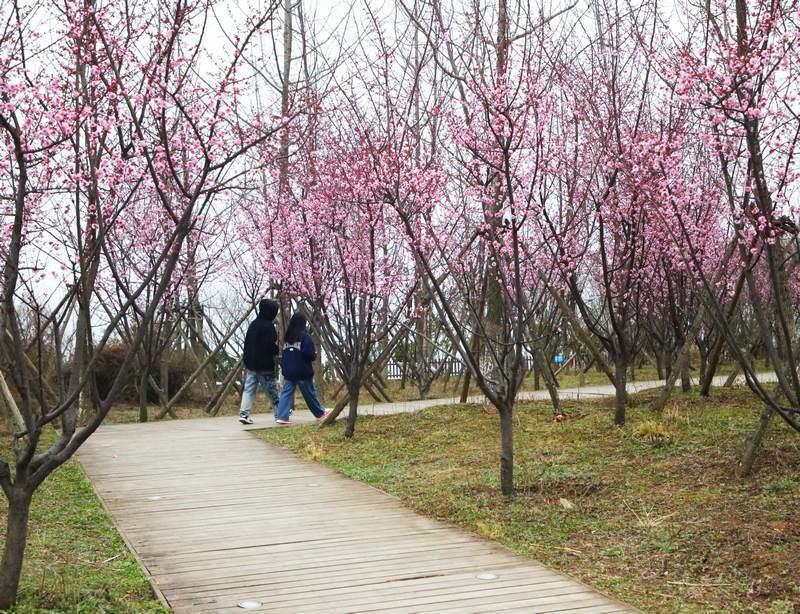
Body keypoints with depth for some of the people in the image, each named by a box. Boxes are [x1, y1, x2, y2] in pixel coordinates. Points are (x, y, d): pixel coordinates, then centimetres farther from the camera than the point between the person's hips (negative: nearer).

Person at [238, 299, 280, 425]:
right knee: (272, 391, 3)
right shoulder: (268, 326, -14)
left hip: (250, 363, 7)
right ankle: (280, 414, 11)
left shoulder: (253, 324, 13)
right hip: (265, 365, -7)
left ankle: (244, 414, -6)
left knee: (249, 389, 4)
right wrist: (277, 351, -4)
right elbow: (270, 345, -21)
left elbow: (247, 343, 16)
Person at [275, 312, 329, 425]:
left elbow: (283, 353, 10)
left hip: (288, 370, 4)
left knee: (286, 392, 2)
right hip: (303, 371, -4)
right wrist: (314, 355, 2)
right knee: (310, 393, 10)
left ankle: (282, 416, -10)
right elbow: (310, 354, -19)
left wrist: (284, 367, 14)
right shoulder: (305, 336, -12)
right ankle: (320, 413, 27)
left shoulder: (287, 336, 6)